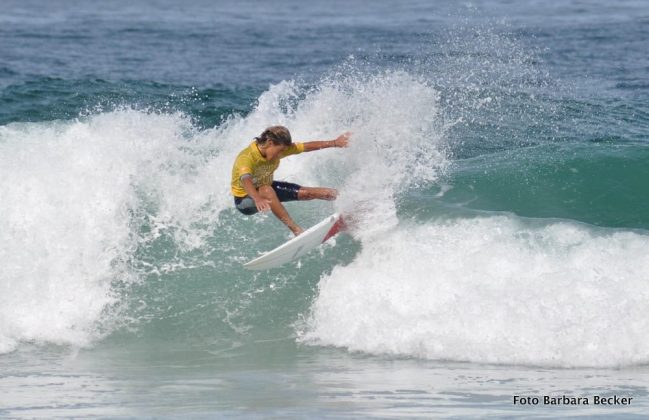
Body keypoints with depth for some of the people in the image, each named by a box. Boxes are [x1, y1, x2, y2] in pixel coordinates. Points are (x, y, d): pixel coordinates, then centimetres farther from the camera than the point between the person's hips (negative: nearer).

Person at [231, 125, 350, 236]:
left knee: (308, 193, 3)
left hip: (266, 188, 7)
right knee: (267, 191, -40)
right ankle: (296, 229, -40)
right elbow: (246, 180, -56)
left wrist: (334, 143, -8)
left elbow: (307, 147, -9)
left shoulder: (280, 148, -15)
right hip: (245, 199, -7)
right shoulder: (246, 158, -37)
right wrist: (257, 199, -74)